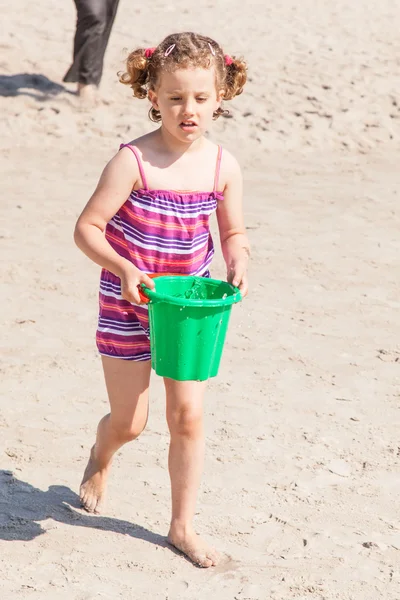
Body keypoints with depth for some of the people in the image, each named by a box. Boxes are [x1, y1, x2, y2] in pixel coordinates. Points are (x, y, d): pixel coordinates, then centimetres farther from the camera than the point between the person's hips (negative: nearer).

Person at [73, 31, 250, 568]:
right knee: (129, 422, 9)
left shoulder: (223, 166, -7)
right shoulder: (133, 161, -20)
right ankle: (101, 459, 47)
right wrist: (124, 268, -30)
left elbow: (234, 232, 7)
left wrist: (238, 264, -13)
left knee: (188, 416, 2)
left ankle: (183, 526, 18)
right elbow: (87, 227, -16)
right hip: (128, 303, -3)